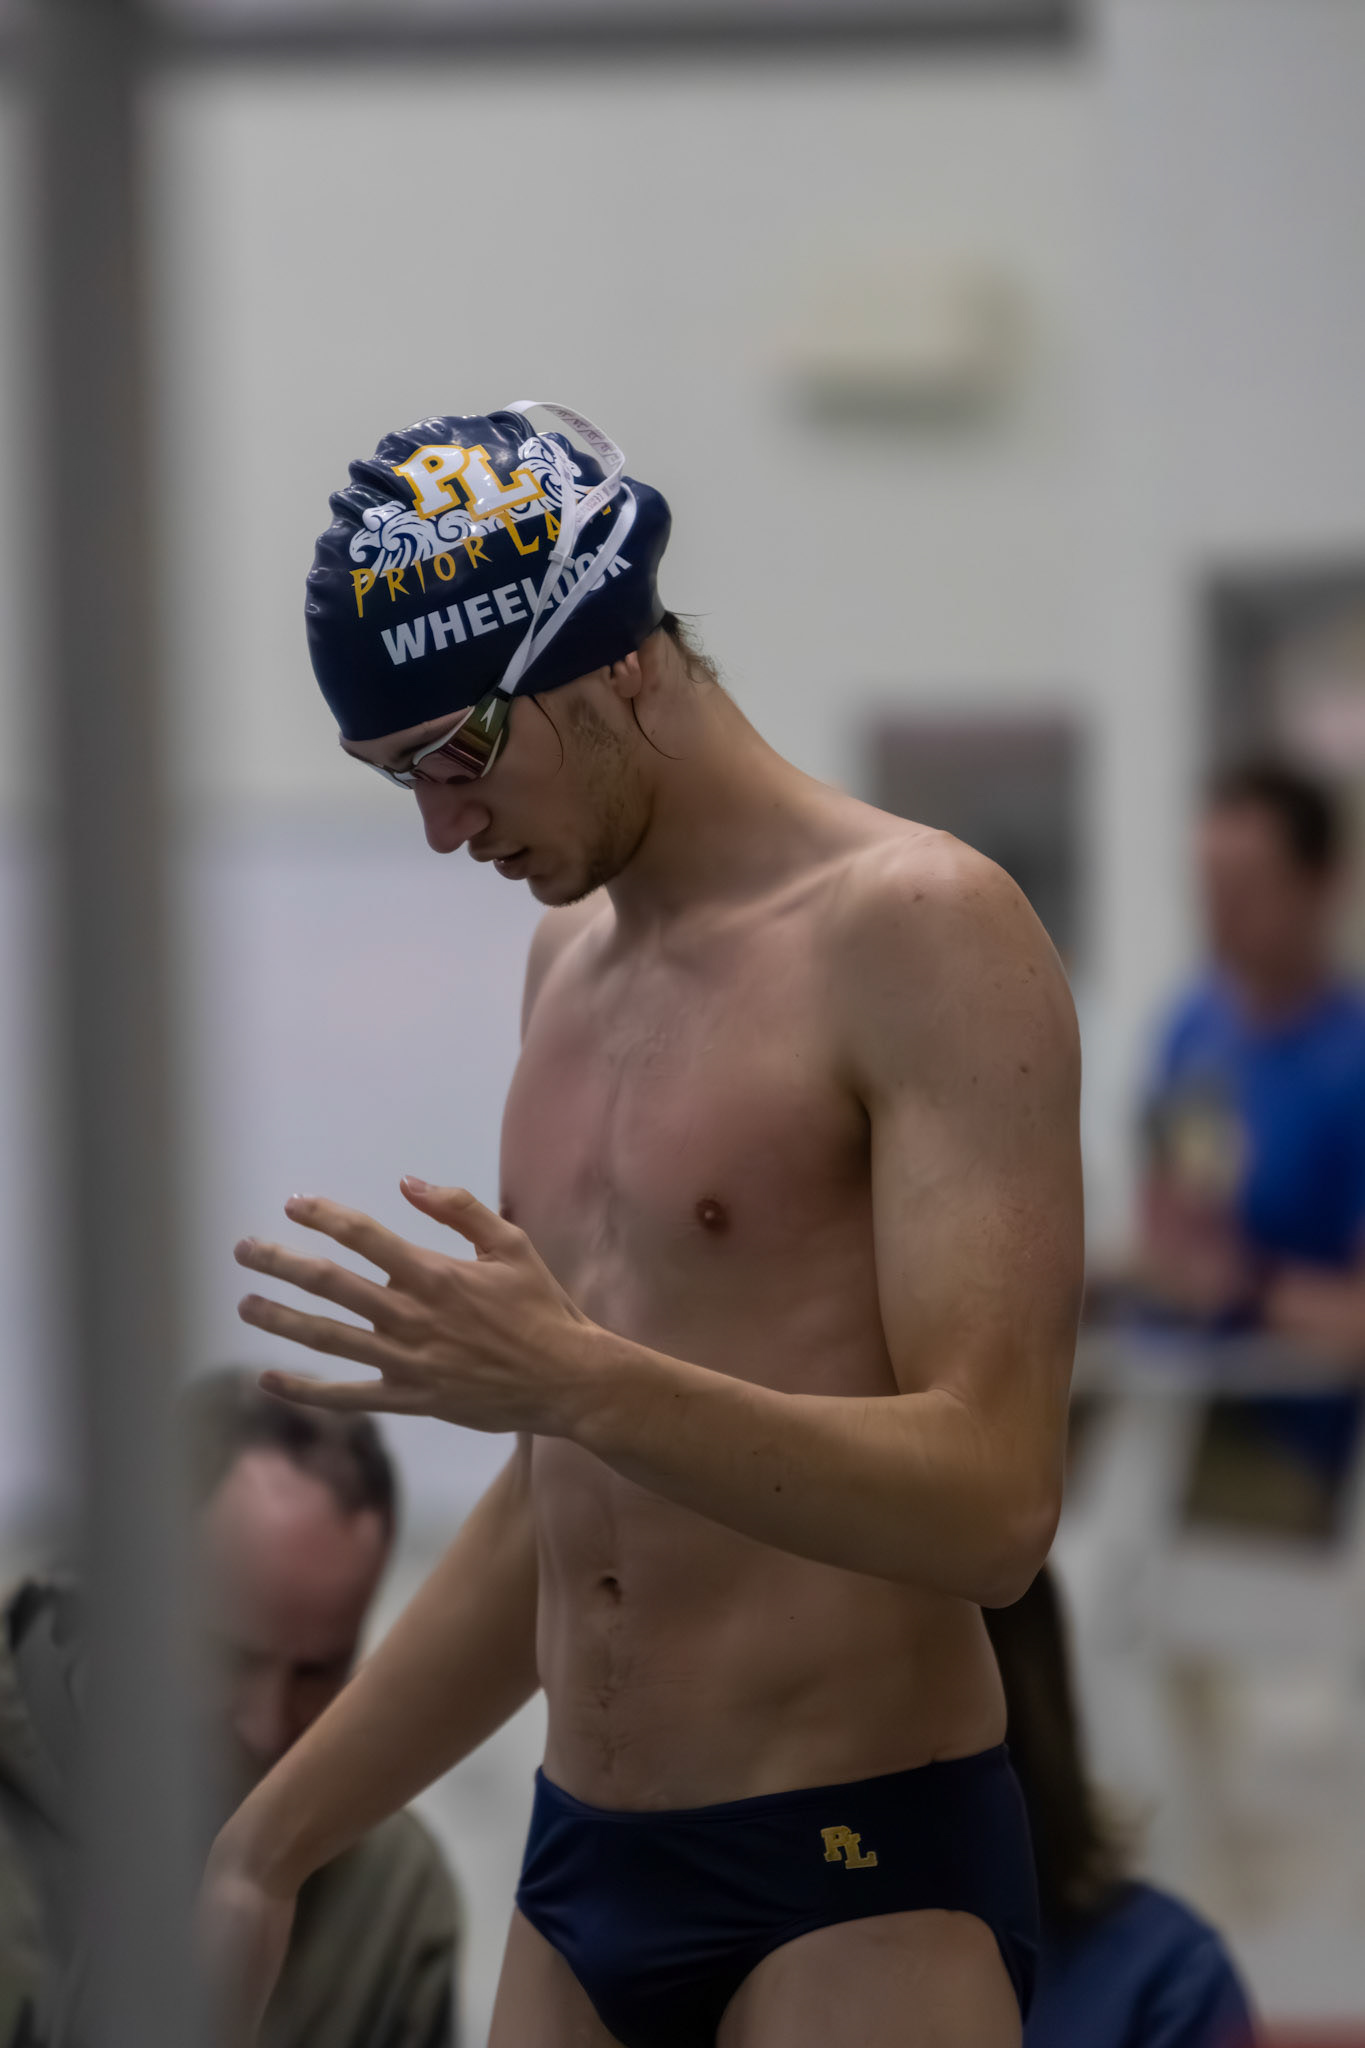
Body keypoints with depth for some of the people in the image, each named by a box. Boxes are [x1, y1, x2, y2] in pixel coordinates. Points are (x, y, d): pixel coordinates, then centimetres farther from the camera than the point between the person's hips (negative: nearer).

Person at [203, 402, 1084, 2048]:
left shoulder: (917, 934, -10)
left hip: (860, 1895, -7)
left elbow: (991, 1505, -19)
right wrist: (268, 1843, 20)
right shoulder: (573, 958, 16)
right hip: (582, 1873, 7)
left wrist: (575, 1379, -29)